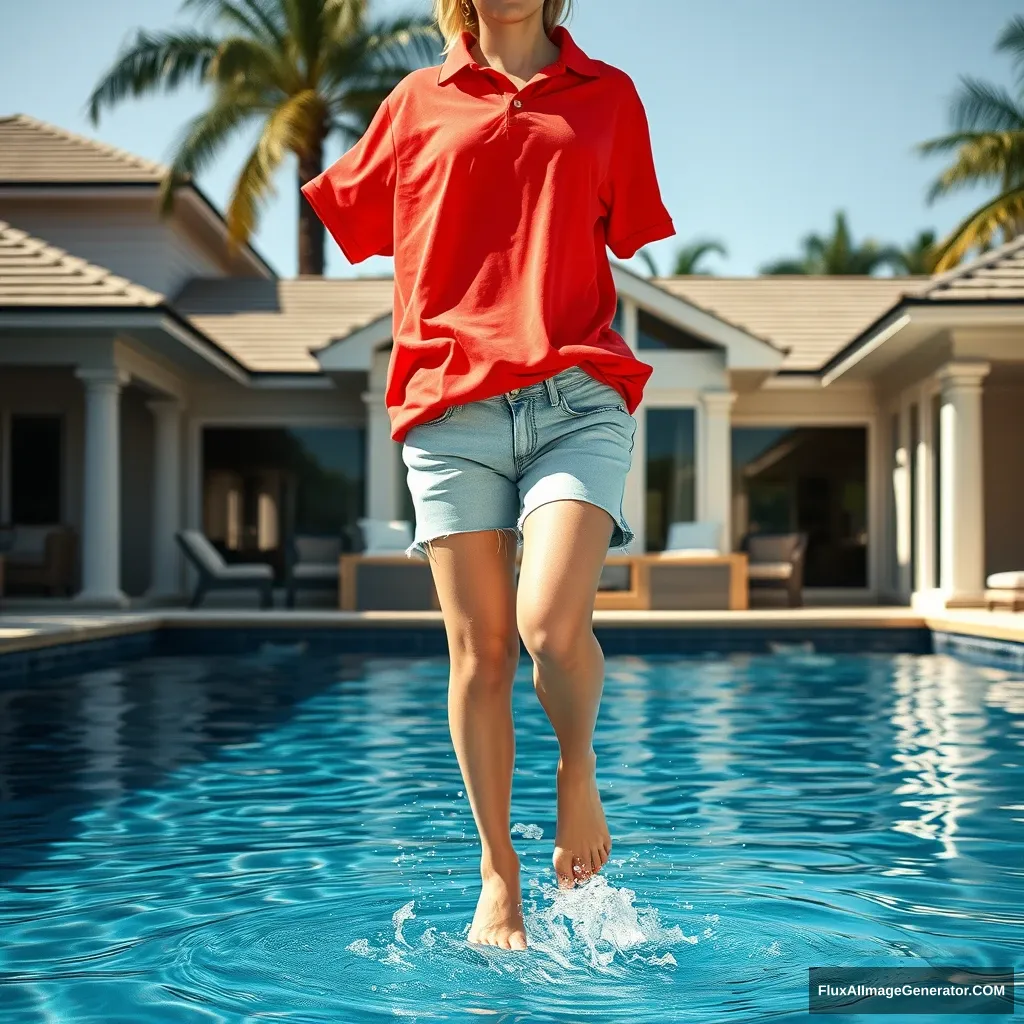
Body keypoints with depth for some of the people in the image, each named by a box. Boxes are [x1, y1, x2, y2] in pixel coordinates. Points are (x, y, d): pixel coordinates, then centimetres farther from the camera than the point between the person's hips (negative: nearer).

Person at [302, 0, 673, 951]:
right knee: (479, 651, 0)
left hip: (576, 401, 0)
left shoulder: (607, 95, 17)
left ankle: (576, 771, 12)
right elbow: (343, 216, 26)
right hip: (452, 406, 1)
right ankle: (498, 874, 15)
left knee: (553, 623, -20)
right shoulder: (419, 101, 16)